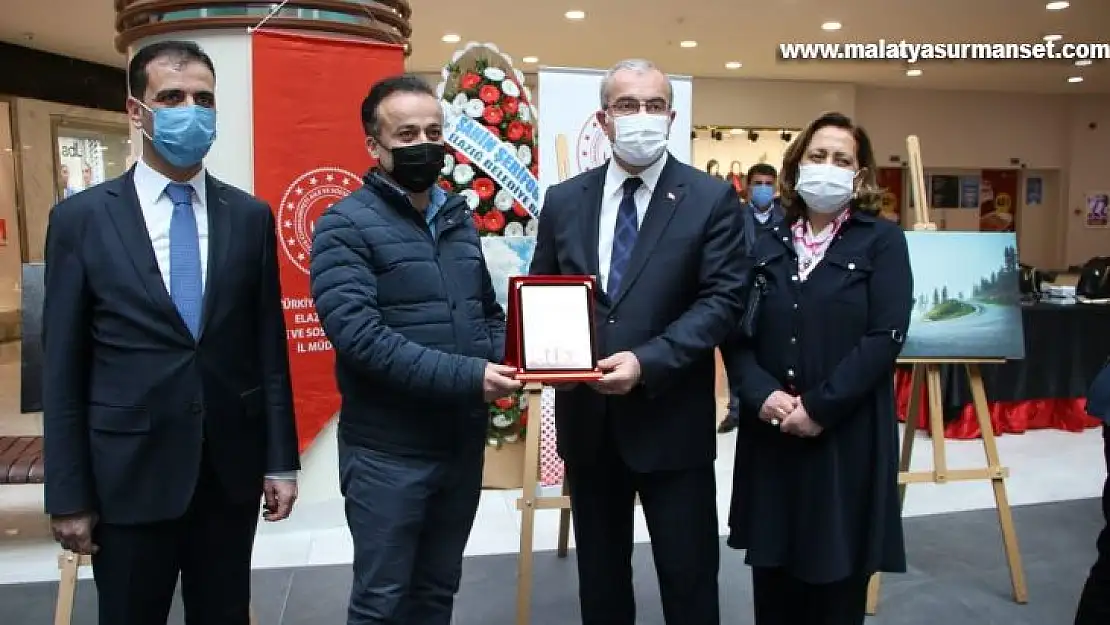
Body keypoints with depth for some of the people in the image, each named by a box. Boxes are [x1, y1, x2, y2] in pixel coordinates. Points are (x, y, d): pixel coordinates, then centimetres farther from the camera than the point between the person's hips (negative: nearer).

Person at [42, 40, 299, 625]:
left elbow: (269, 346, 3)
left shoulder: (250, 216, 2)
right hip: (129, 471, -2)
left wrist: (281, 459, 3)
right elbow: (62, 365, -2)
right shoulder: (81, 218, -3)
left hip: (232, 468, 2)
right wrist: (68, 493, -3)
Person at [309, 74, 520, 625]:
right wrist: (468, 377, -26)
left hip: (463, 443, 6)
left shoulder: (459, 218, 10)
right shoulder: (346, 225, -11)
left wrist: (501, 359, -6)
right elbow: (359, 335, -23)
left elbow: (488, 309, 16)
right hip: (389, 452, -6)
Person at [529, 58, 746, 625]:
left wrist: (647, 362, -22)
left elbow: (722, 300, -11)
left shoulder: (711, 199, -4)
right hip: (585, 416, 3)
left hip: (671, 417, -3)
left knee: (688, 574, 11)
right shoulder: (563, 200, 6)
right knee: (598, 572, 19)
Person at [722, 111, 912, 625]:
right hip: (770, 432, 3)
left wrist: (819, 407, -16)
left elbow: (886, 336, -10)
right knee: (771, 570, 12)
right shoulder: (766, 242, 8)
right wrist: (761, 394, -13)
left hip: (847, 435, -2)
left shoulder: (882, 240, 0)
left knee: (837, 572, 9)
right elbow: (735, 330, 3)